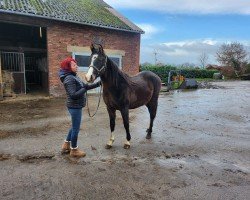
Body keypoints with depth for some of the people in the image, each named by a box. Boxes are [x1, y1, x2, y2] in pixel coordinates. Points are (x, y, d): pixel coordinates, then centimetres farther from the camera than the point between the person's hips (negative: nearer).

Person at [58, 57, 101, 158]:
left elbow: (85, 86, 15)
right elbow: (74, 95, -28)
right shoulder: (69, 78, -20)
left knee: (74, 127, 22)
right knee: (76, 128, 4)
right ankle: (74, 150, 22)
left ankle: (66, 145, 37)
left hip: (76, 106, 10)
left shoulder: (74, 77, 10)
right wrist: (85, 89, -21)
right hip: (75, 107, -10)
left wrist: (98, 83, 9)